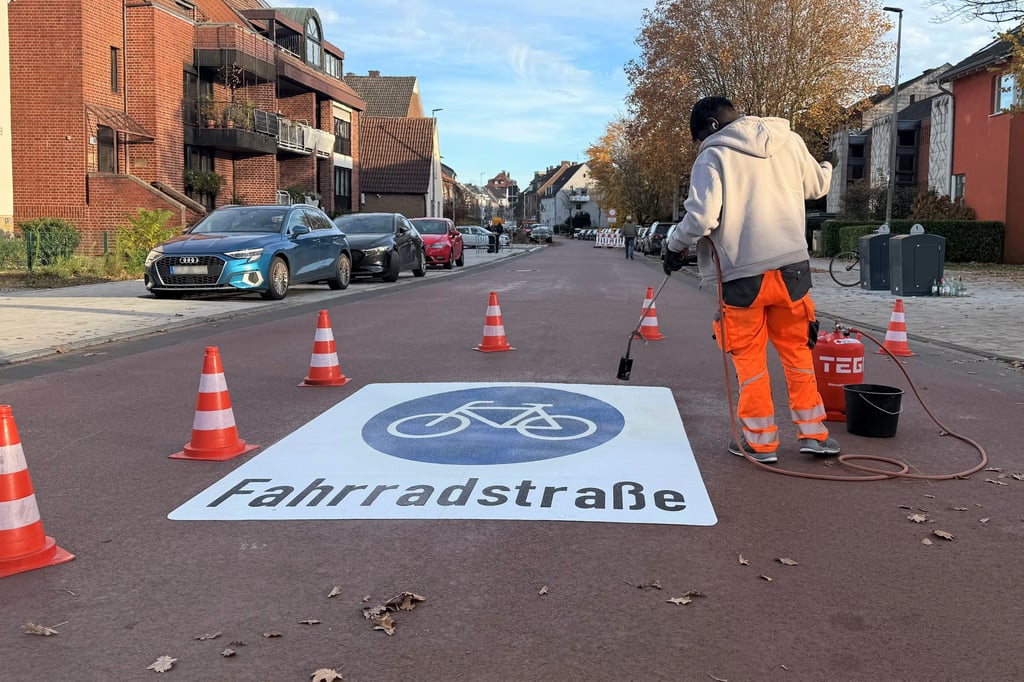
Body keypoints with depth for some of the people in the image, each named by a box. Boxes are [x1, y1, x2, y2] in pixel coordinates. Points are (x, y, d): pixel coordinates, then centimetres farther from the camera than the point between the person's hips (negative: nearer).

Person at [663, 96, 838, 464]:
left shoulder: (713, 157, -8)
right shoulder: (790, 141, 6)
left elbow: (701, 217, -19)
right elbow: (817, 186, 22)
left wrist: (676, 246, 0)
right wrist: (826, 168, 45)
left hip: (743, 275, -4)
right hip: (792, 267, 4)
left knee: (749, 357, 11)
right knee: (797, 348, 18)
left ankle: (760, 440, 16)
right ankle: (813, 433, 23)